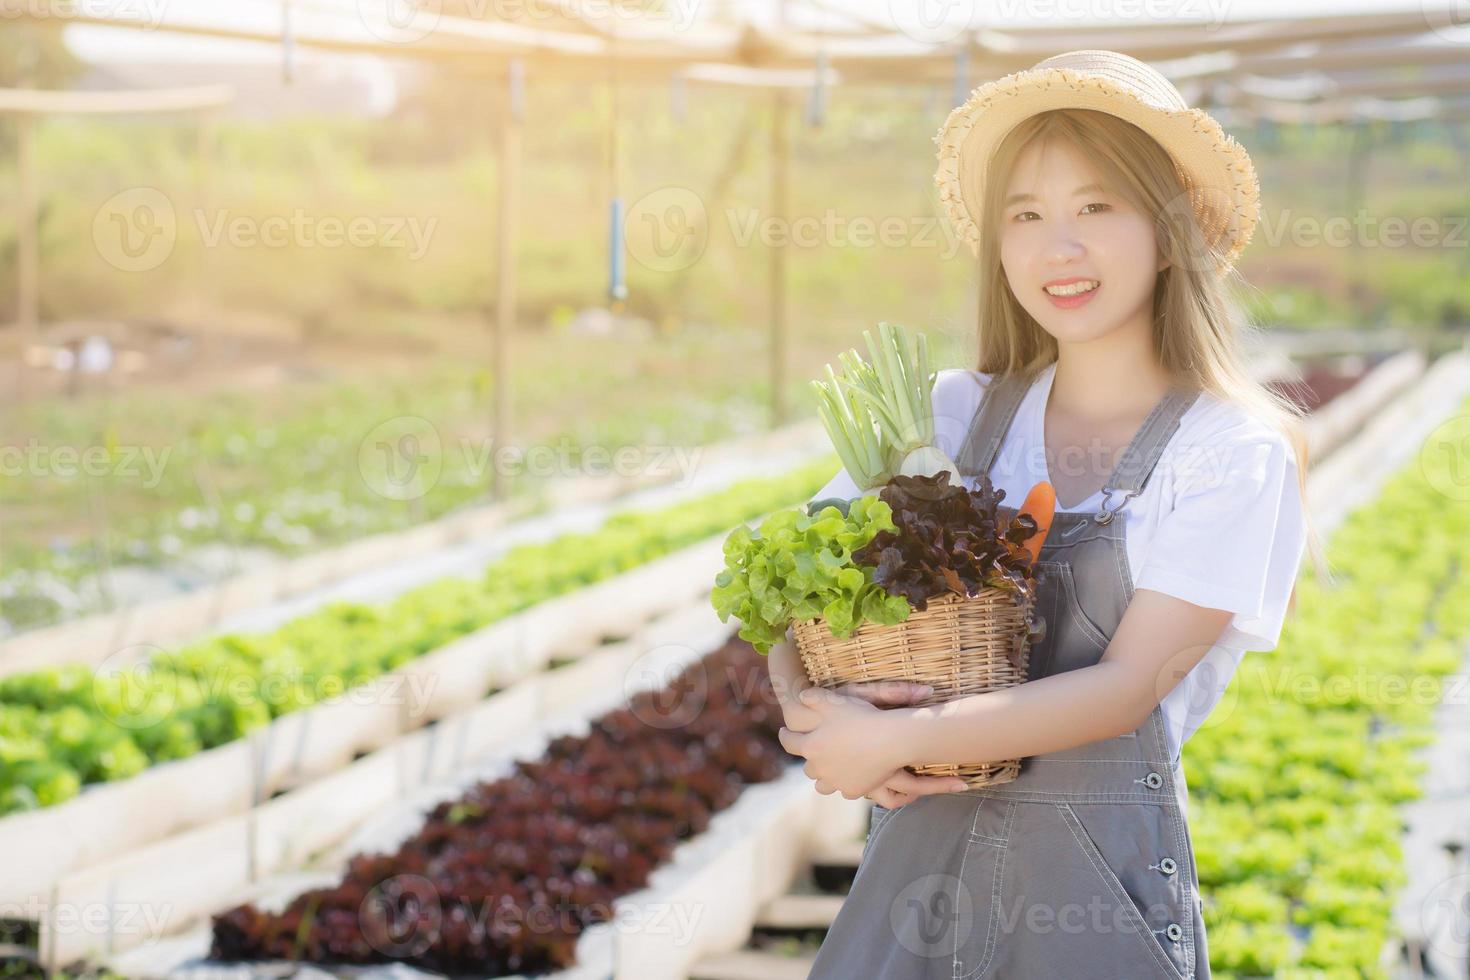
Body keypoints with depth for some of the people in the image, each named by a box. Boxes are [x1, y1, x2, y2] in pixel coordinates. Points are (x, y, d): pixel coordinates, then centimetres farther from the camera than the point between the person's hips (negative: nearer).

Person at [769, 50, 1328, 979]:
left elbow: (1129, 684, -14)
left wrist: (893, 740, -19)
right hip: (924, 856, 3)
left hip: (1102, 870, -3)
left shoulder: (1233, 454, -7)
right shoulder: (955, 414, 4)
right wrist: (808, 704, -17)